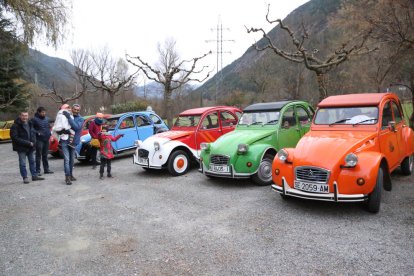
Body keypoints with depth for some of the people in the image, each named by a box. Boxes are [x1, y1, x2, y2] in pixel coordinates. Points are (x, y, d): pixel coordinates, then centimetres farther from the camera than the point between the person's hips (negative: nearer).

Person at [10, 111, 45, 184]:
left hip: (30, 147, 6)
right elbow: (15, 138, -18)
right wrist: (27, 143, -21)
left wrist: (33, 142, -4)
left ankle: (34, 175, 21)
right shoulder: (15, 126, -12)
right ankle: (25, 178, 9)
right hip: (21, 148, -6)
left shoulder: (30, 124, 8)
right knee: (22, 163, 1)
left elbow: (34, 133, 15)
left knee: (32, 161, 12)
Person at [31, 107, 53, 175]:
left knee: (45, 155, 13)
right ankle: (37, 170, 3)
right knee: (38, 156, -3)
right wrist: (37, 132, -19)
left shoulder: (47, 119, 12)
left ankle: (46, 169, 21)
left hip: (46, 139, 6)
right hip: (39, 140, -6)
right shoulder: (34, 119, -7)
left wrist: (49, 134, 11)